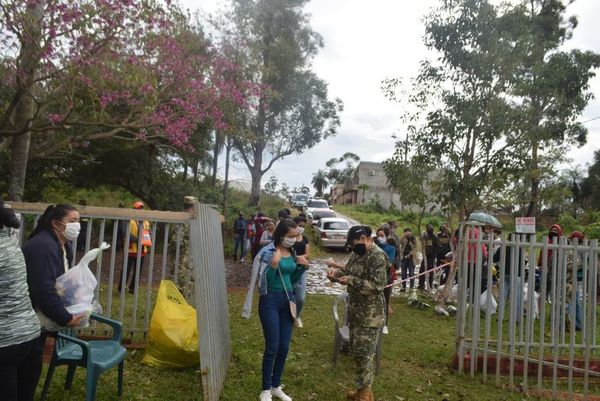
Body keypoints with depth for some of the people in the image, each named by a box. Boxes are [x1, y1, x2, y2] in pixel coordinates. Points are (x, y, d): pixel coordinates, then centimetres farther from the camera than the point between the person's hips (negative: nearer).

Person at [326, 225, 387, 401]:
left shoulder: (378, 256, -19)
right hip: (356, 311, 9)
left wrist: (350, 281, -24)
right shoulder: (357, 253, 8)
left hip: (370, 314, -9)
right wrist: (335, 271, -5)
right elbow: (348, 271, 16)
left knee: (364, 354, -1)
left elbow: (376, 286, -24)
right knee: (357, 352, 17)